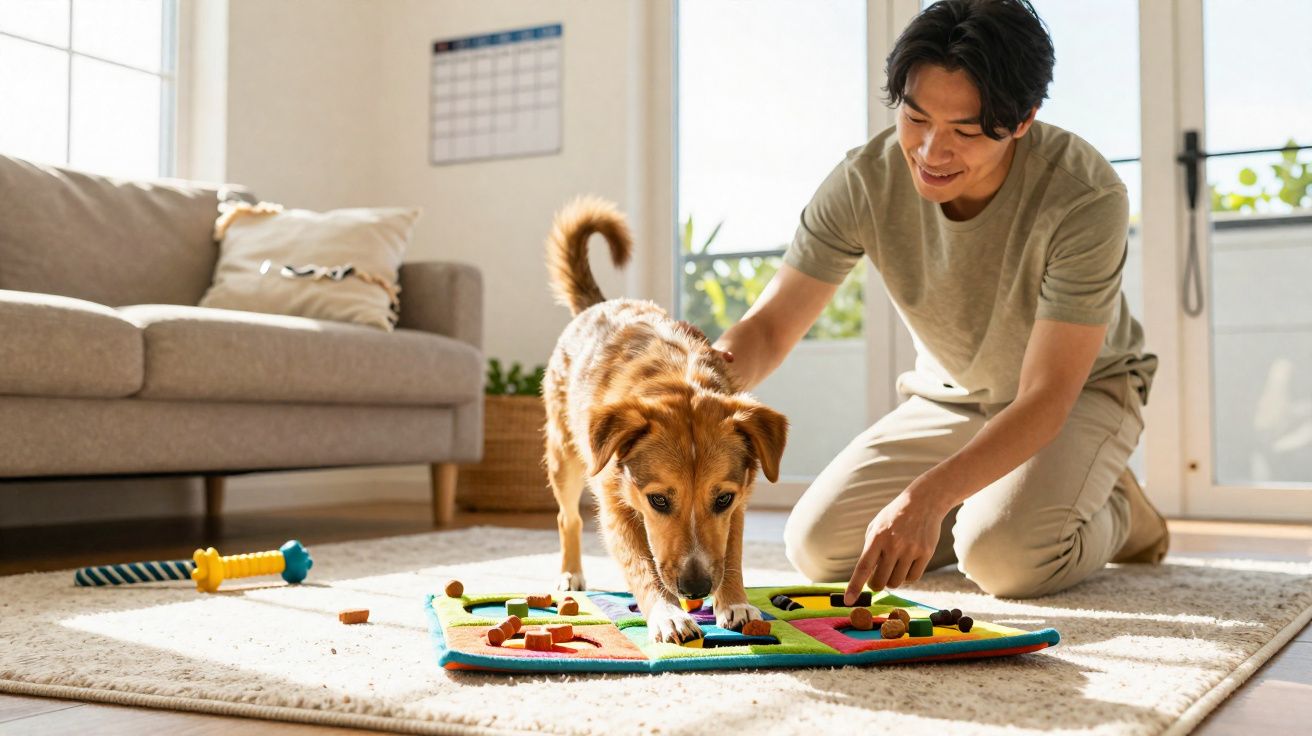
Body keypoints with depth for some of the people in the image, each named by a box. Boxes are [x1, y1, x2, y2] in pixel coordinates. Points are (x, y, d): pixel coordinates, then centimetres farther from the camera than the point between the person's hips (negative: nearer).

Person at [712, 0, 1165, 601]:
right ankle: (982, 503, 12)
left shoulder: (1085, 197, -32)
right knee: (816, 544, -12)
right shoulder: (865, 180, -21)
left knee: (1004, 557, -32)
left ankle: (1114, 512, 3)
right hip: (946, 396, 4)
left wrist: (928, 493, -50)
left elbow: (1046, 399, -34)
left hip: (1081, 393, -4)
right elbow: (769, 326, -19)